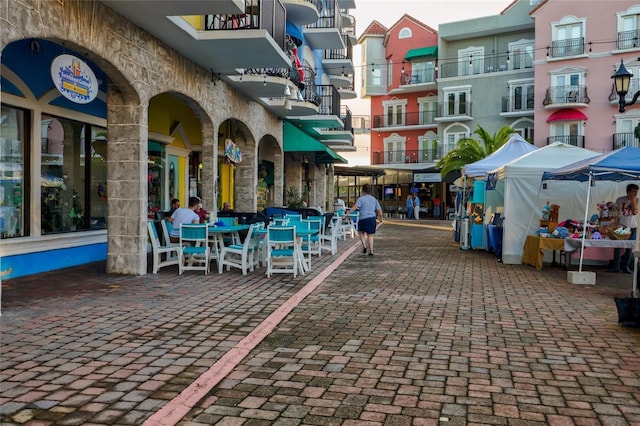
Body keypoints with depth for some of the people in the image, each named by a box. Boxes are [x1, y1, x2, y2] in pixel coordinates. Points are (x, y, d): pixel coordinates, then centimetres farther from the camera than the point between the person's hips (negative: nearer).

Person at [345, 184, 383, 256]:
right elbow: (379, 210, 12)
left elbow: (355, 207, -19)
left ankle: (364, 246, 3)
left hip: (363, 218, -4)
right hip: (372, 218, 4)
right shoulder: (374, 199, 10)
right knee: (370, 235, 10)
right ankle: (371, 251, 7)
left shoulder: (361, 199, -4)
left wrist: (347, 213, -23)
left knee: (360, 232, 18)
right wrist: (380, 217, 27)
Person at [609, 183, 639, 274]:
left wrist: (633, 199, -14)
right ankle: (616, 267, 3)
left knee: (629, 248, 5)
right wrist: (616, 224, -6)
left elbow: (635, 212, -11)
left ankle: (626, 267, 15)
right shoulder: (620, 200, 1)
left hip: (632, 227, 1)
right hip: (621, 226, -1)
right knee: (617, 247, -3)